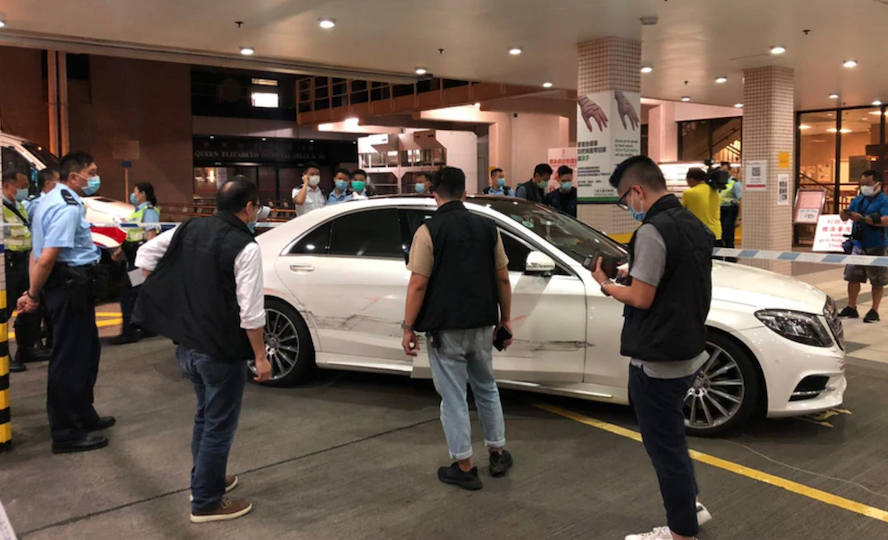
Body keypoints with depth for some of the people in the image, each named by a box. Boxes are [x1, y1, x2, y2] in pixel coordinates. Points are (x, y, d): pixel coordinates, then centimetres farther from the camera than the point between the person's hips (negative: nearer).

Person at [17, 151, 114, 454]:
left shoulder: (54, 199, 15)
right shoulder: (68, 207, -19)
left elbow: (39, 253, 16)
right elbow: (47, 257, -24)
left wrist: (35, 292, 13)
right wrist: (34, 295, -11)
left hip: (71, 284, 11)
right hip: (70, 285, -11)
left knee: (86, 350, 21)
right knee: (70, 357, -1)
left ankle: (83, 416, 36)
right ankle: (66, 434, 11)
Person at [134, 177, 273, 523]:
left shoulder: (188, 229, 4)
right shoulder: (244, 247, -18)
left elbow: (145, 255, 13)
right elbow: (251, 311, -21)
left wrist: (167, 296, 17)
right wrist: (260, 357, -13)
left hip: (186, 345, 8)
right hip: (222, 350, -8)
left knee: (205, 416, 25)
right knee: (219, 425, 6)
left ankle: (205, 480, 39)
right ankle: (206, 503, 16)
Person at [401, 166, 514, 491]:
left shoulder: (429, 231, -10)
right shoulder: (487, 227, 4)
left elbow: (418, 284, -13)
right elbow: (502, 279, 6)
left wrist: (408, 327, -6)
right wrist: (505, 319, 15)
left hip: (445, 328, -5)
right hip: (482, 325, 5)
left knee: (453, 397, 6)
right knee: (486, 388, 21)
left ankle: (464, 468, 14)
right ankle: (498, 453, 31)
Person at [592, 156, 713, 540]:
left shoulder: (652, 231, -21)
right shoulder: (696, 226, 9)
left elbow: (641, 299, -21)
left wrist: (606, 284, -4)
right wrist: (634, 277, 11)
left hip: (656, 361, -9)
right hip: (688, 353, 10)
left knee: (664, 446, 5)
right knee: (670, 437, 26)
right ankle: (689, 507, 37)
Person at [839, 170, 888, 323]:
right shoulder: (858, 199, 11)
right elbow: (846, 217, 16)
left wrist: (863, 218, -30)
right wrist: (844, 213, -8)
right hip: (858, 244, 6)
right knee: (853, 276, 9)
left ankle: (874, 311, 13)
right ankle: (851, 308, 18)